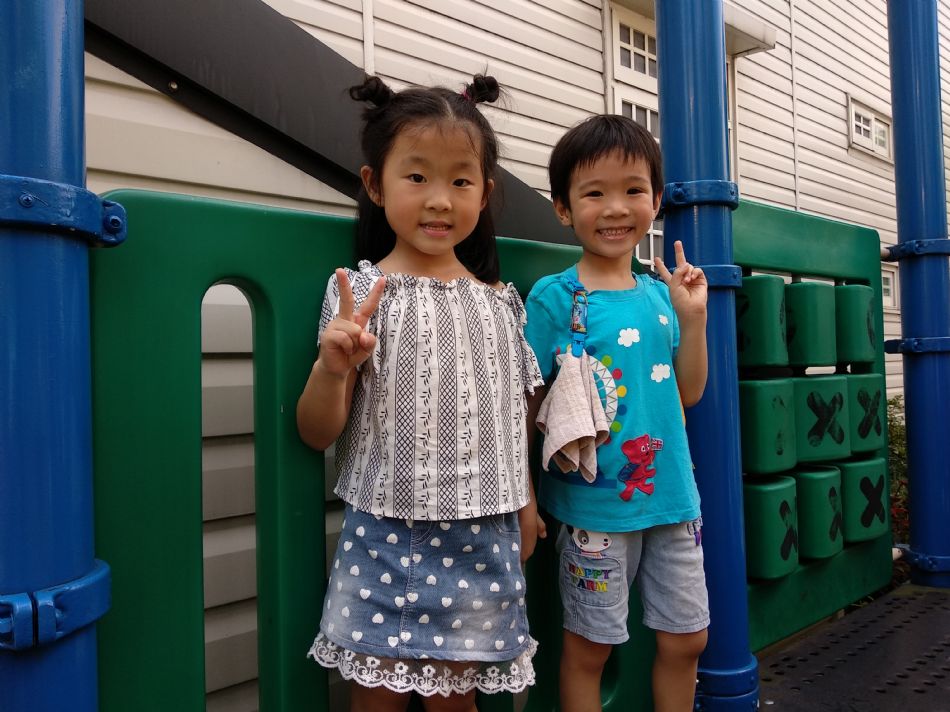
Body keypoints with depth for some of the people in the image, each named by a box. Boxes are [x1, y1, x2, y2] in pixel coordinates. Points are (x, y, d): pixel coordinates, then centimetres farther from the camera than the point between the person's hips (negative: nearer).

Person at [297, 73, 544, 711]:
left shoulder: (501, 303, 4)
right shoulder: (360, 291, -7)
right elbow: (317, 433, -8)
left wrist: (526, 502, 14)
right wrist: (333, 367, -26)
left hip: (481, 542, 3)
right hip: (386, 539, -2)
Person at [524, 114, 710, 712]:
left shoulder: (660, 294, 4)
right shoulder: (554, 297, -10)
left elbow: (688, 392, 10)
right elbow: (527, 403, -9)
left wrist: (693, 316, -2)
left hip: (673, 494, 5)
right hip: (594, 504, -5)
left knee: (687, 639, 18)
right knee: (589, 648, 11)